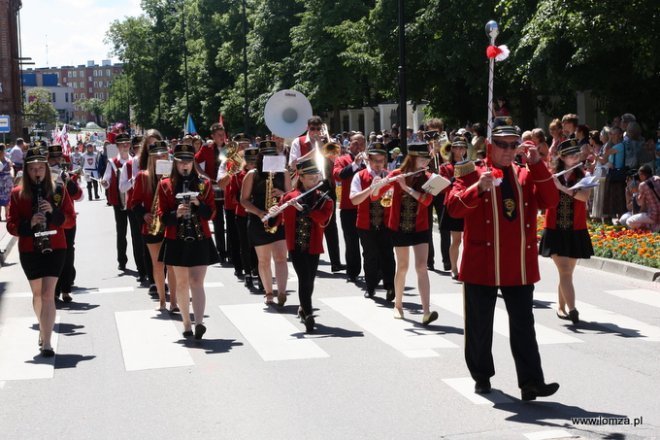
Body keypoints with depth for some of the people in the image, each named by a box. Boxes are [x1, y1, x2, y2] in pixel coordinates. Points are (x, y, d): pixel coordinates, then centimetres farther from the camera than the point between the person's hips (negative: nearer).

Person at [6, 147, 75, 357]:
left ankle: (46, 342, -11)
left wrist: (54, 211, -17)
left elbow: (69, 218, 1)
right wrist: (29, 224, -21)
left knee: (48, 294, -10)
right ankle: (44, 329, 39)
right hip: (29, 250, 2)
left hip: (55, 248, -2)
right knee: (37, 294, 15)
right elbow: (11, 226, -2)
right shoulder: (17, 194, 0)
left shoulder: (58, 190, -1)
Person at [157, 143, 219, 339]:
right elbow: (162, 215, 0)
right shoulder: (165, 185, 3)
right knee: (182, 282, 8)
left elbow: (211, 213, 1)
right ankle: (187, 323, 18)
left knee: (196, 282, -9)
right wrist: (176, 213, -20)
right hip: (176, 241, 1)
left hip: (200, 240, -1)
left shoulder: (204, 183, 3)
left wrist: (199, 204, -18)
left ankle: (199, 323, -19)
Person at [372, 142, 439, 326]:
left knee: (421, 267, -9)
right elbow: (375, 196, -6)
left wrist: (406, 187, -26)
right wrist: (378, 185, -28)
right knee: (402, 267, 8)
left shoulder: (427, 178, -1)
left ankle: (426, 312, -16)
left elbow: (427, 200, -18)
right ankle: (398, 305, 27)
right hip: (399, 228, 0)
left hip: (420, 228, 0)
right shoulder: (396, 174, -5)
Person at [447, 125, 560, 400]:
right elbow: (453, 207, -10)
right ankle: (481, 376, 25)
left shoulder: (527, 175, 11)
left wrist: (538, 165, -9)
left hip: (520, 267, 2)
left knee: (523, 326, 1)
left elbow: (550, 202, -3)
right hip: (481, 265, -2)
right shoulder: (472, 172, 1)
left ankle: (531, 382, 1)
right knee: (479, 325, 9)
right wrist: (478, 188, -25)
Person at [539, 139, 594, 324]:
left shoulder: (582, 176, 2)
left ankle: (560, 306, 25)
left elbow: (584, 196, -18)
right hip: (555, 231, -2)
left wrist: (563, 187, -28)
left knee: (567, 272, 10)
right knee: (565, 272, -11)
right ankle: (572, 309, -16)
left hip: (575, 232, 2)